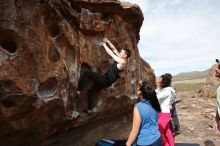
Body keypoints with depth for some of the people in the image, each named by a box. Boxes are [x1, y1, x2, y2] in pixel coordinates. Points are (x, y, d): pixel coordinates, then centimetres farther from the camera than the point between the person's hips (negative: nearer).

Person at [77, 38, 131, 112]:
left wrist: (104, 45, 0)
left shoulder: (122, 62, -16)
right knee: (90, 92, 12)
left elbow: (111, 53, -13)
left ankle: (78, 90, -11)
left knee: (86, 73, -15)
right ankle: (89, 109, 21)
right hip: (105, 80, 10)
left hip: (106, 80, -10)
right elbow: (114, 50, 19)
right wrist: (108, 41, 17)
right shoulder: (121, 59, 12)